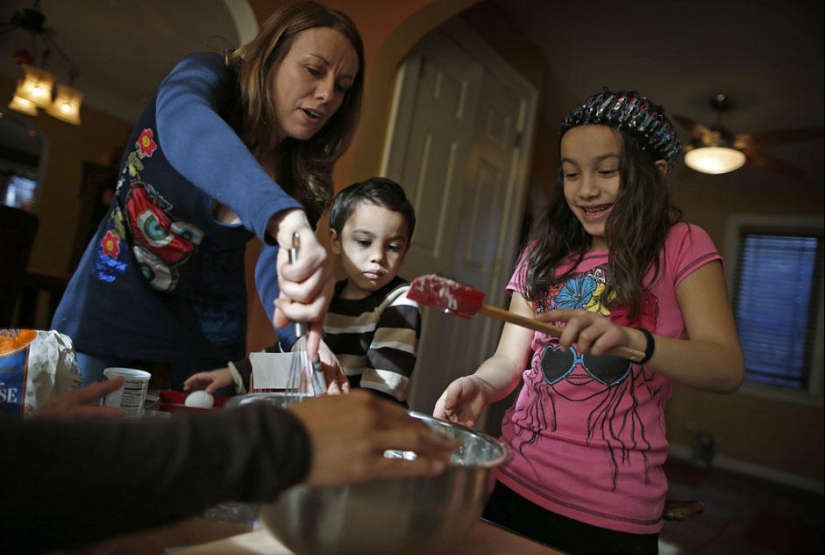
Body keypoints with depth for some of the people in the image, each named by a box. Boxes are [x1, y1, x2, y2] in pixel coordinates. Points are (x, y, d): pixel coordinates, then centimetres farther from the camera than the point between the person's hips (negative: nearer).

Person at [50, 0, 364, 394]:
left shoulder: (304, 179, -9)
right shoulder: (209, 77, -18)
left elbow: (275, 267, -23)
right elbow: (182, 121, -43)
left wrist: (305, 337, -45)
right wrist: (281, 214, -62)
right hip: (115, 302, -2)